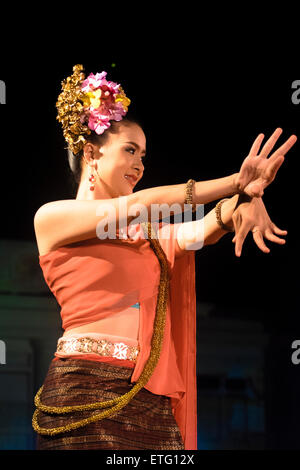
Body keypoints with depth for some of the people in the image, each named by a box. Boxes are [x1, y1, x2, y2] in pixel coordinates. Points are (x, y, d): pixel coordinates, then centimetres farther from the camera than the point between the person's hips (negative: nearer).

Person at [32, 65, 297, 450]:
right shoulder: (51, 217, 4)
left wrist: (244, 196, -19)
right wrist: (235, 183, -6)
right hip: (85, 391, -5)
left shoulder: (143, 232, 21)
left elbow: (196, 233, 3)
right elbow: (136, 206, -6)